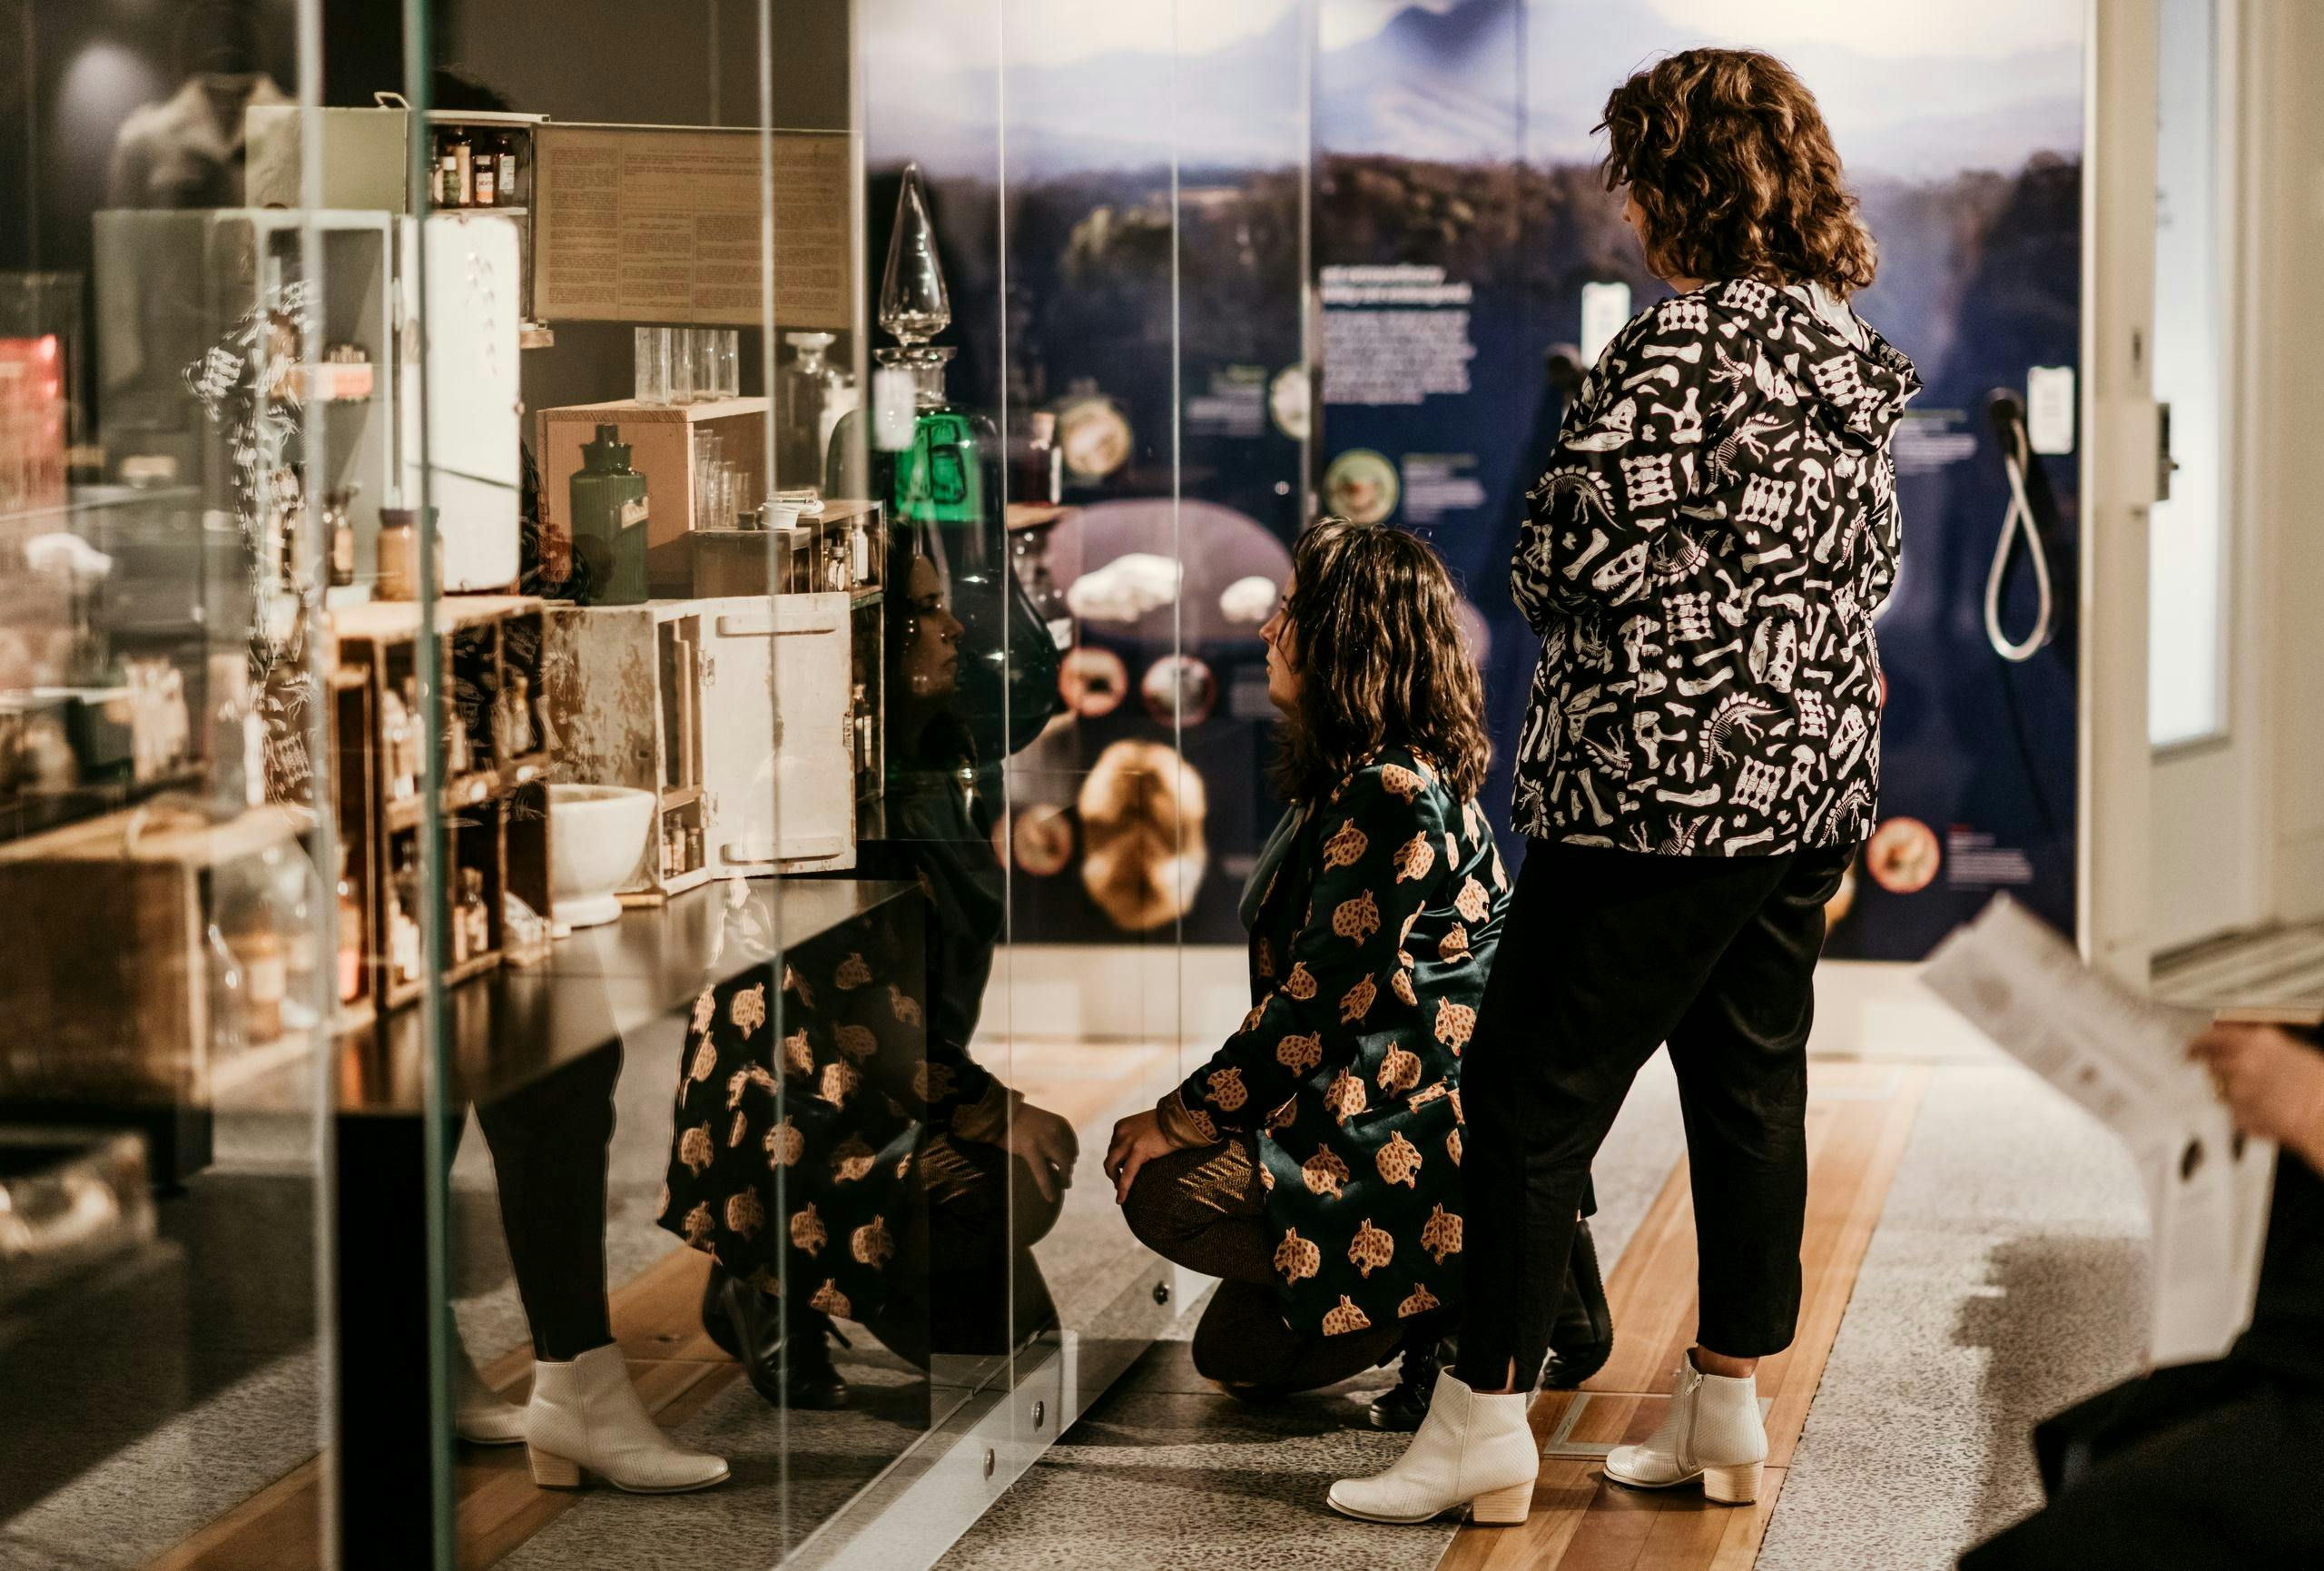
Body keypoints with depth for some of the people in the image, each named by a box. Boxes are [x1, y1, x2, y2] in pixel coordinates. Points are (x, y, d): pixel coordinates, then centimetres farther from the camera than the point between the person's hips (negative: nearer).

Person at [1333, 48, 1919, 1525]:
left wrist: (1539, 570, 3)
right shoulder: (1851, 352, 11)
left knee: (1534, 1095, -3)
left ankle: (1485, 1423, 0)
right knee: (1754, 1088, 13)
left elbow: (1575, 556, -18)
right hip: (1816, 782, 9)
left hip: (1662, 785, -9)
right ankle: (1728, 1411, 19)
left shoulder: (1681, 345, -16)